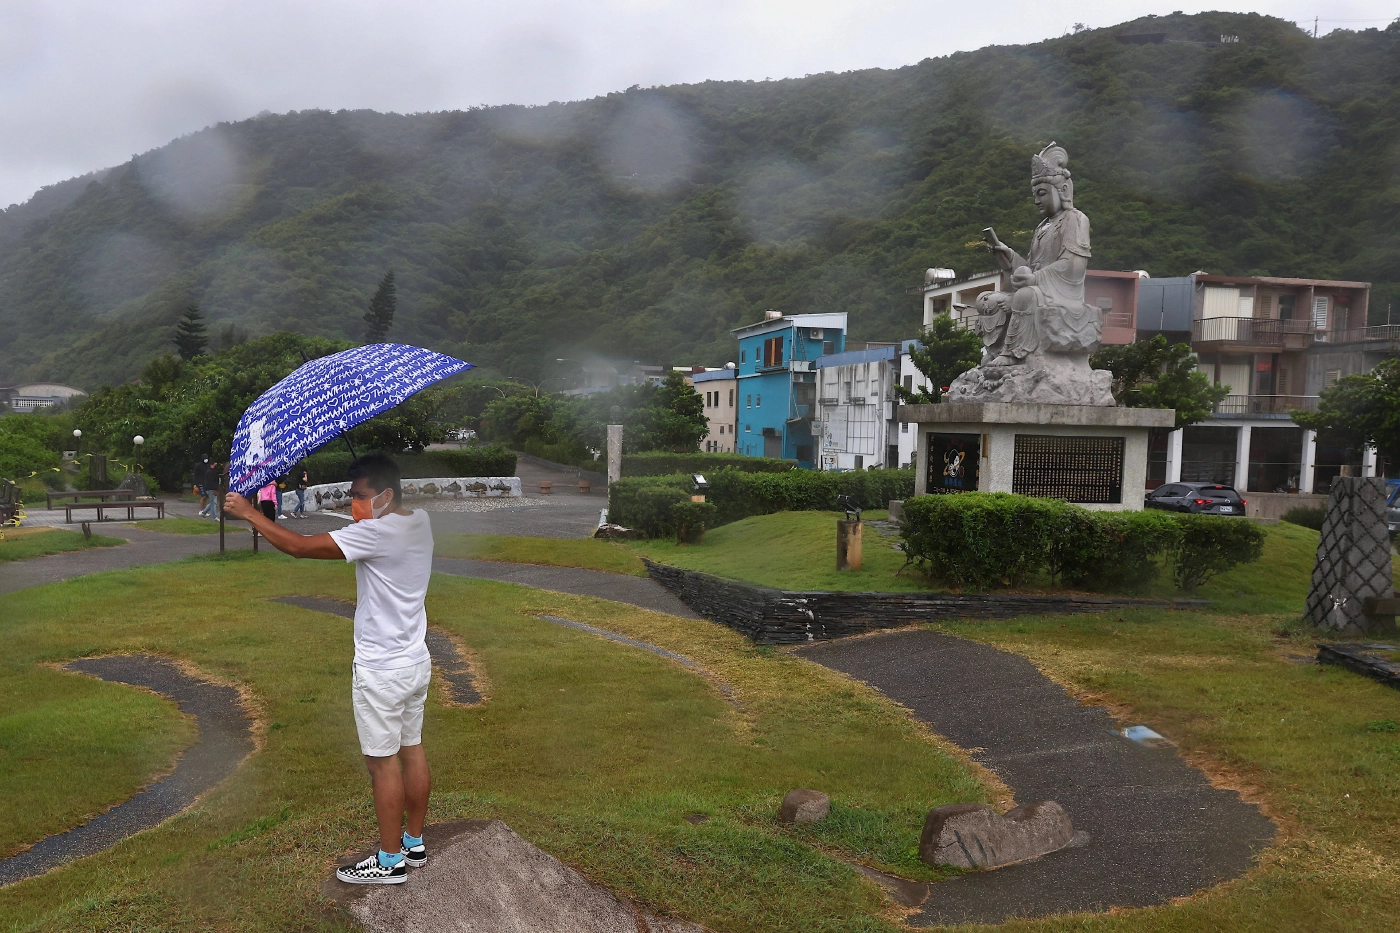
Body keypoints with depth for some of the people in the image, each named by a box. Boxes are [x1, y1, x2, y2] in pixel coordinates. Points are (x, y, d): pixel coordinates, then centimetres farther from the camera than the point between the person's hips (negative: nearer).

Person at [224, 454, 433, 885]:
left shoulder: (376, 532, -23)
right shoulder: (419, 521, 2)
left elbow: (298, 545, -22)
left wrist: (249, 513, -12)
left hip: (382, 671, -9)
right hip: (416, 661, 9)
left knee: (383, 763, 4)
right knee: (412, 751, 17)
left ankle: (390, 862, 16)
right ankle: (414, 843, 31)